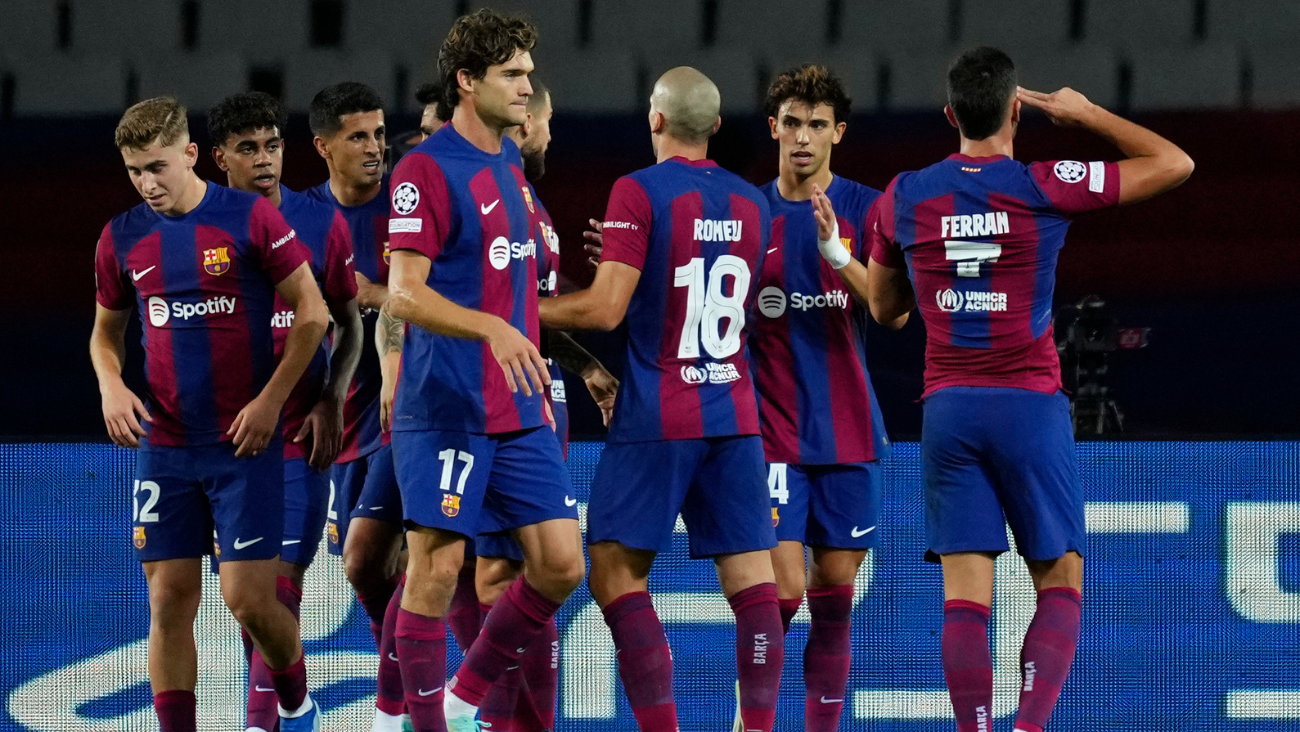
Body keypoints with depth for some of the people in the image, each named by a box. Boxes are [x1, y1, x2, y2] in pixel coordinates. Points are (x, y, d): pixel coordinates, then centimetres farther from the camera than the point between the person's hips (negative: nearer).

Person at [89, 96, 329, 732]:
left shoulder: (250, 218, -5)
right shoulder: (122, 238, 6)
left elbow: (312, 312, -2)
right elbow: (106, 332, 20)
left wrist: (271, 399, -9)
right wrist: (111, 387, -1)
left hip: (245, 441, -4)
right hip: (164, 447, 4)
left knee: (248, 600, -6)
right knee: (169, 602, 0)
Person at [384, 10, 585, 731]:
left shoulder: (511, 165, 15)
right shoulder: (427, 170, -11)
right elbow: (405, 294, -18)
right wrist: (494, 329, -30)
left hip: (518, 411, 8)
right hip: (445, 409, -8)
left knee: (560, 564, 1)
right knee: (436, 569, -6)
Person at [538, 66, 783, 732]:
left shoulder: (639, 192, -8)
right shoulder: (751, 203, 11)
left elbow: (606, 309, -14)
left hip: (657, 420, -5)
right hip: (735, 415, 6)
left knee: (615, 574, -1)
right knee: (750, 576, 2)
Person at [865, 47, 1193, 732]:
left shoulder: (902, 198, 3)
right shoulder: (1044, 187, -6)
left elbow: (883, 308, 19)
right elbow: (1174, 164, 2)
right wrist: (1088, 114, 12)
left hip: (948, 411, 2)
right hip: (1031, 406, -2)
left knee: (965, 594, 0)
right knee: (1060, 583, 5)